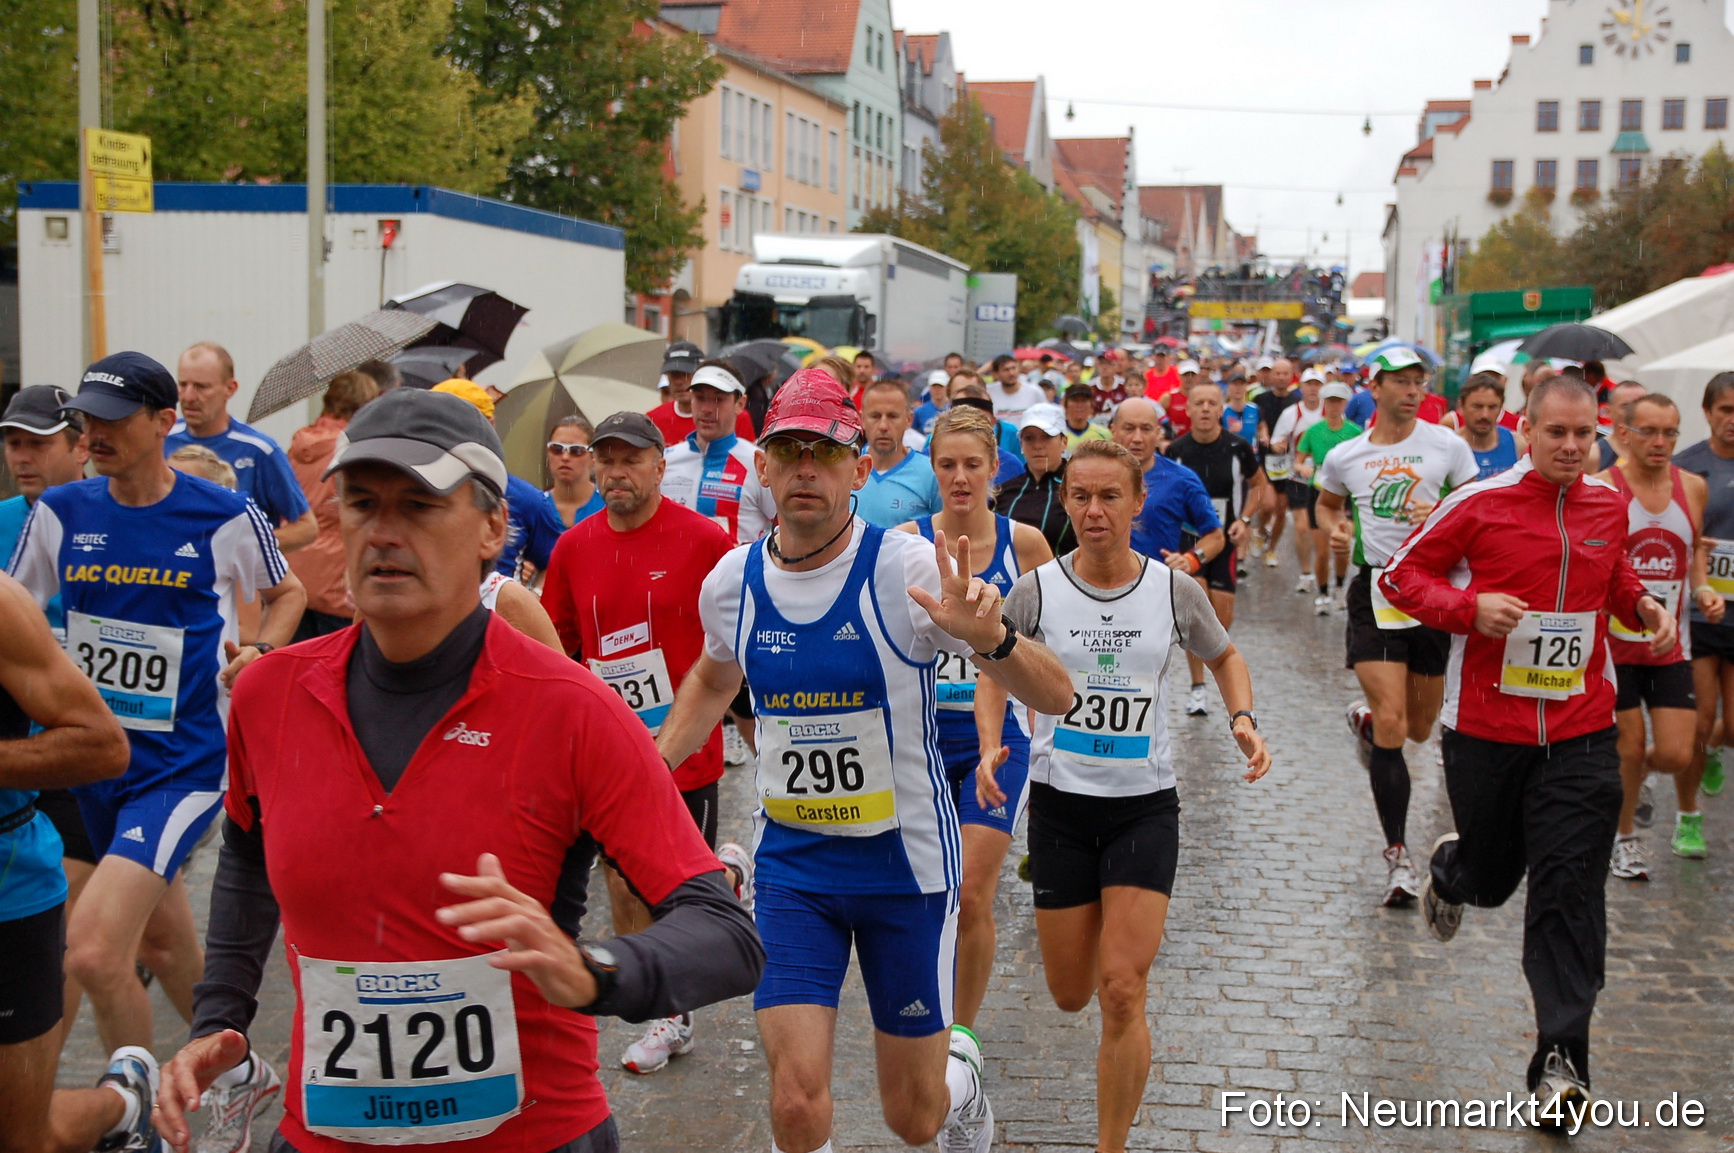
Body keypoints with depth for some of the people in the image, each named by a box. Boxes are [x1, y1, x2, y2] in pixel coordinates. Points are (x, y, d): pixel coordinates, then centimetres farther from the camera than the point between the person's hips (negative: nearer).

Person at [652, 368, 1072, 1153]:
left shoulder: (909, 570, -16)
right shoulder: (733, 582, -4)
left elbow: (1055, 697, -19)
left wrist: (989, 637, -39)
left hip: (906, 859, -2)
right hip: (791, 861, 2)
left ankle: (960, 1076, 47)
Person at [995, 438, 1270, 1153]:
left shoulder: (1174, 590, -4)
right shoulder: (1036, 591, -6)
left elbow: (1224, 657, 15)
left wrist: (1243, 720, -4)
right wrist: (988, 750, -9)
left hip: (1145, 805, -1)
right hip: (1059, 804, 1)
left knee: (1122, 992, -12)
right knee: (1070, 997, 10)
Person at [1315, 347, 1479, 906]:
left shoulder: (1447, 445, -1)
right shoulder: (1344, 456, 4)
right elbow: (1326, 504, 23)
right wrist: (1334, 528, 1)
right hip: (1375, 590, -1)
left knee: (1419, 728, 12)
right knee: (1391, 724, -13)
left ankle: (1365, 720, 50)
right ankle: (1398, 857, -5)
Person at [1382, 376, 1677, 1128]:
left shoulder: (1608, 505, 6)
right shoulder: (1479, 504, -7)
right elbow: (1400, 576, -1)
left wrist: (1640, 605, 4)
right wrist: (1470, 606, -18)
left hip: (1582, 734, 2)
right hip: (1486, 728, -2)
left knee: (1569, 892, -6)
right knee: (1491, 874, 15)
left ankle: (1561, 1059, -2)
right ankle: (1448, 871, 54)